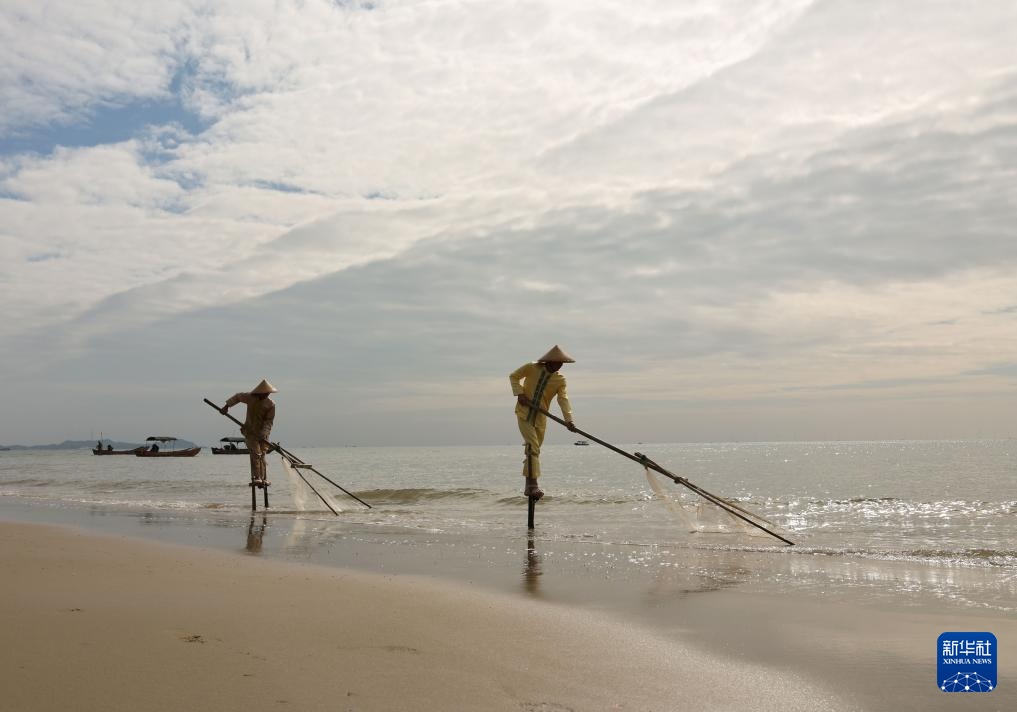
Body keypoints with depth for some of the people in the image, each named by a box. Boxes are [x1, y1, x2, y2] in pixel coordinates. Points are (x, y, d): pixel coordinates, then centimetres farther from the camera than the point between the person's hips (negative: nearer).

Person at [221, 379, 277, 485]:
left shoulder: (271, 404, -9)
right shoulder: (250, 398, -8)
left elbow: (269, 421, -12)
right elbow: (237, 396, 11)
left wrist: (263, 433, -24)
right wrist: (227, 406, 7)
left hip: (263, 433, 1)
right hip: (250, 431, -1)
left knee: (262, 455, 2)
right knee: (256, 454, -14)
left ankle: (263, 478, 8)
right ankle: (256, 478, -12)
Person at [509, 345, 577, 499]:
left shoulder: (560, 380, -2)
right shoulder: (531, 368, -7)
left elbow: (563, 399, -14)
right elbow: (513, 376, 5)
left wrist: (568, 419, -29)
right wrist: (519, 393, -10)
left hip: (540, 419, 4)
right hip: (524, 413, -4)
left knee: (534, 451, 14)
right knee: (532, 447, -17)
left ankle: (529, 486, 34)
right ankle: (532, 485, -19)